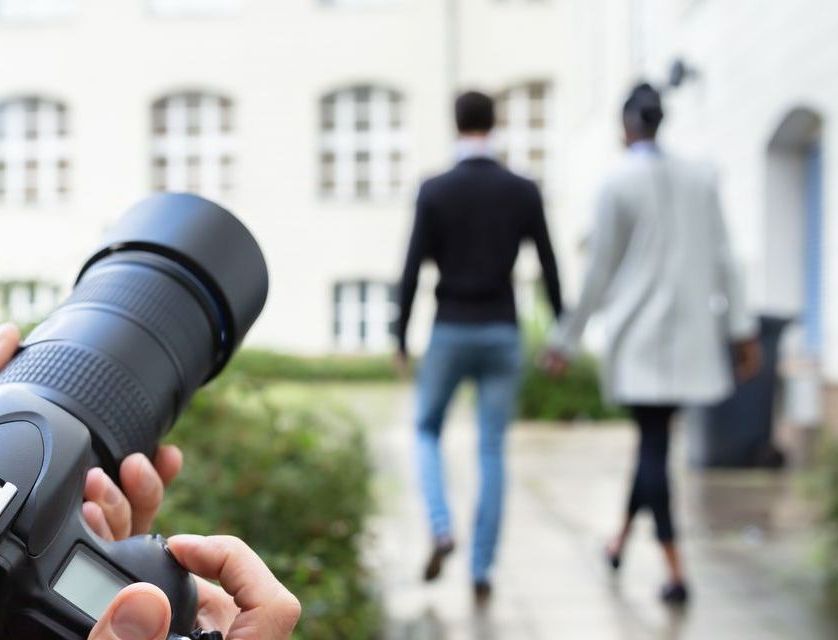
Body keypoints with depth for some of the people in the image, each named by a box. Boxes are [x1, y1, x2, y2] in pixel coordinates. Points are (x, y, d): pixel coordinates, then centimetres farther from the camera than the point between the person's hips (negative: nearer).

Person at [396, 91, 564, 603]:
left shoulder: (434, 191, -6)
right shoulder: (524, 191, 0)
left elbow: (413, 270, -7)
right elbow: (549, 268, 2)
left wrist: (401, 336, 4)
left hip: (449, 333, -1)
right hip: (502, 335, 1)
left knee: (428, 432, 20)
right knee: (492, 452, 8)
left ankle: (442, 528, -1)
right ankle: (482, 570, 8)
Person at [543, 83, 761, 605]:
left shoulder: (618, 185, -8)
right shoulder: (700, 178, 5)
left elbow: (599, 273, -7)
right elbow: (722, 260, 3)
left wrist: (567, 340, 2)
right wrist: (743, 329, 7)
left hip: (638, 335, -4)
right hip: (691, 334, 4)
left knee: (654, 444, 0)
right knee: (655, 437, 19)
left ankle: (676, 572, -5)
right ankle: (622, 539, 34)